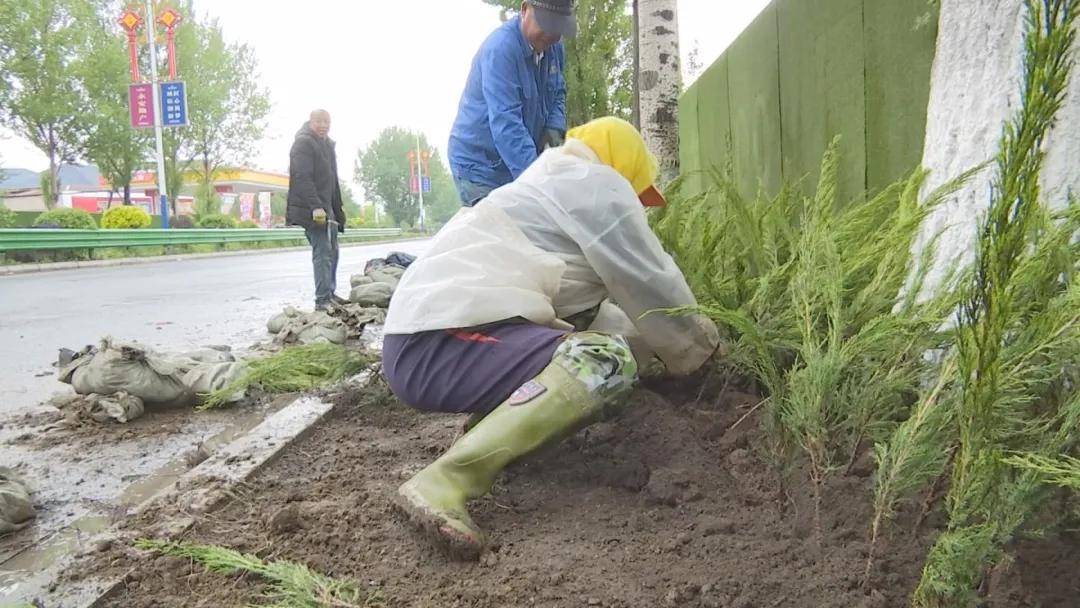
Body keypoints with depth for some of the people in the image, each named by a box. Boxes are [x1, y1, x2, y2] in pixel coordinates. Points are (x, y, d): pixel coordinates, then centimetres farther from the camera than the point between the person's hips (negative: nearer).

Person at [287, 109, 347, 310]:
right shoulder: (303, 143, -9)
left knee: (332, 251, 13)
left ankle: (330, 294, 23)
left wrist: (338, 206, 25)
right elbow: (303, 178, -19)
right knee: (322, 252, -12)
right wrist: (316, 206, -27)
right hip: (312, 209, -9)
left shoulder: (327, 144, 21)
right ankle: (322, 299, -10)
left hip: (327, 209, 9)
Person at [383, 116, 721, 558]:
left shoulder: (550, 187, 29)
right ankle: (443, 483, -27)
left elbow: (586, 314, 32)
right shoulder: (599, 184, 0)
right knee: (607, 364, -26)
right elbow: (652, 289, 0)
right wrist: (699, 347, 18)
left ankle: (484, 428, 6)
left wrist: (658, 346, 34)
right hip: (439, 347, -10)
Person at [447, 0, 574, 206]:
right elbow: (505, 124, -29)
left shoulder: (553, 47, 3)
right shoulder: (500, 50, -22)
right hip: (479, 167, -7)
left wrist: (554, 127, -5)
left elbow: (557, 93, 19)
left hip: (521, 165, 7)